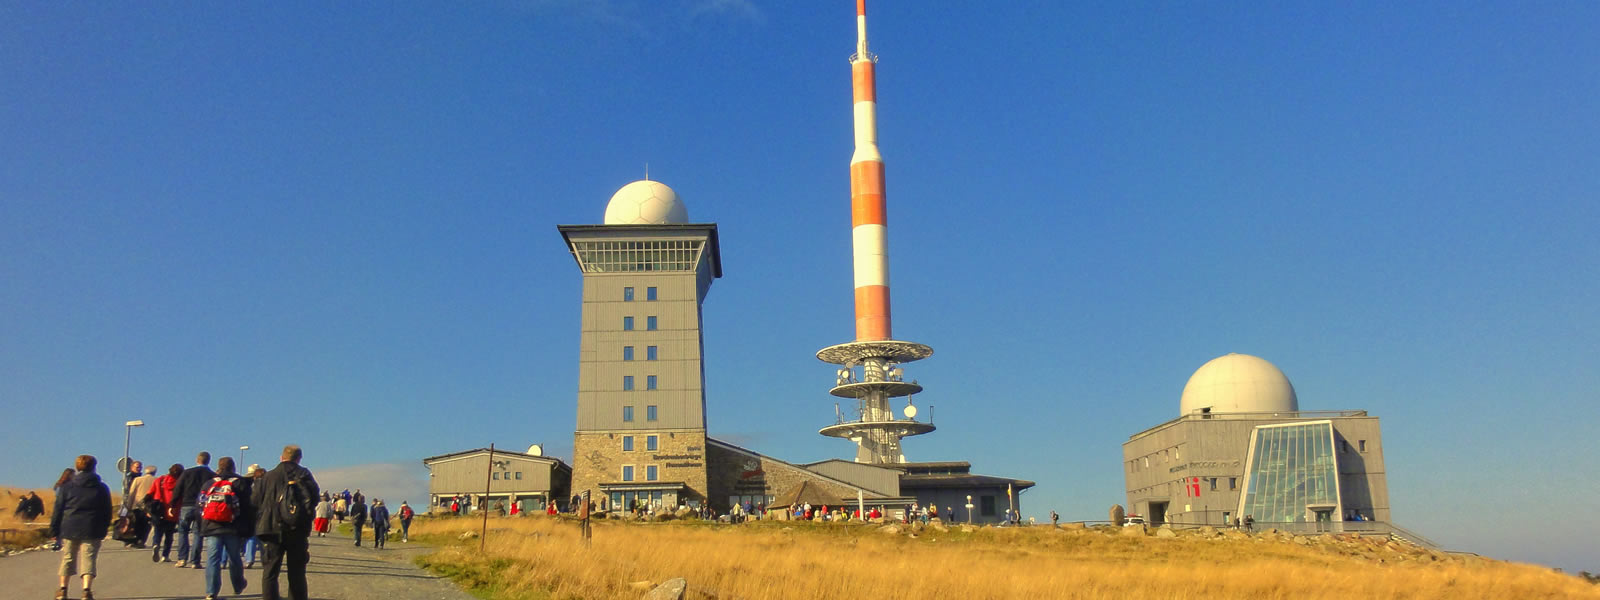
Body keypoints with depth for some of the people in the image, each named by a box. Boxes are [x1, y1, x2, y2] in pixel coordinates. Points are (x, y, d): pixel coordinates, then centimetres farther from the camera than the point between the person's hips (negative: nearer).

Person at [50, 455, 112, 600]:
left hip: (70, 529, 1)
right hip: (92, 531, -1)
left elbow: (58, 510, 3)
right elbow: (107, 512, 7)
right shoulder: (102, 488, 4)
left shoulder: (67, 487, 4)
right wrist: (103, 531, 15)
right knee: (88, 559, -1)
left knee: (68, 557, 15)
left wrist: (54, 531, 8)